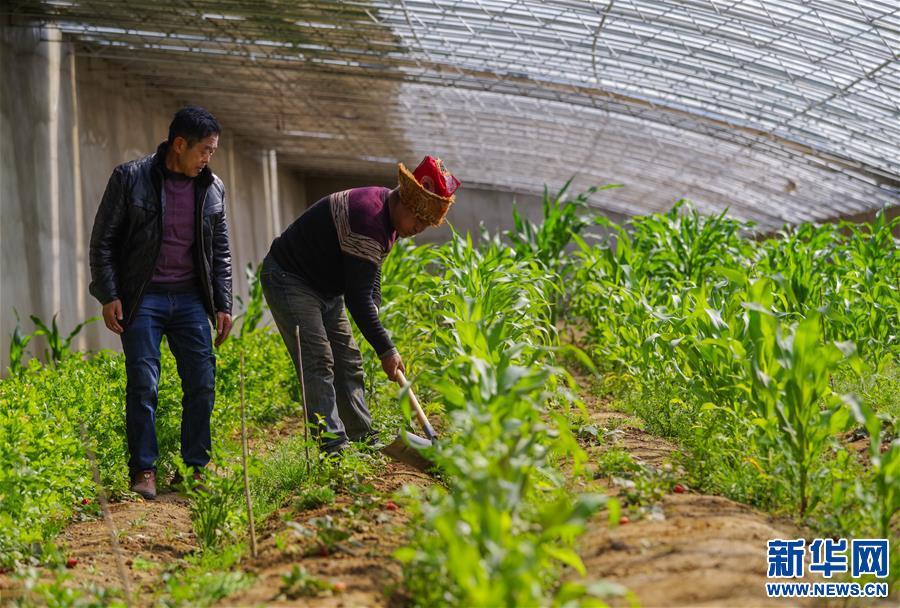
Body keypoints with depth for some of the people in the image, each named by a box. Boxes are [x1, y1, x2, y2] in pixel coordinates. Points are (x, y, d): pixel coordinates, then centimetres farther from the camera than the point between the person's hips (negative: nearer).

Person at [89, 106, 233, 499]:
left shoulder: (212, 188, 7)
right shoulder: (130, 178, -5)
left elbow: (220, 252, 14)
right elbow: (103, 241, -2)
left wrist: (223, 304, 9)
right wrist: (109, 296, -9)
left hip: (191, 299, 4)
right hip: (143, 298, -4)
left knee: (202, 383, 0)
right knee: (143, 385, -6)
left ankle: (196, 468, 11)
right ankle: (143, 470, 3)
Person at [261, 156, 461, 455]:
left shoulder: (389, 218, 1)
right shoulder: (367, 217, -31)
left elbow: (370, 284, 12)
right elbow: (358, 296, -32)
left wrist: (374, 314, -3)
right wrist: (386, 350, -28)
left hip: (326, 289, 10)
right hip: (289, 280, -10)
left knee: (348, 360, 10)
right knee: (318, 362, -17)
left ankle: (363, 437, 18)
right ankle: (334, 447, -19)